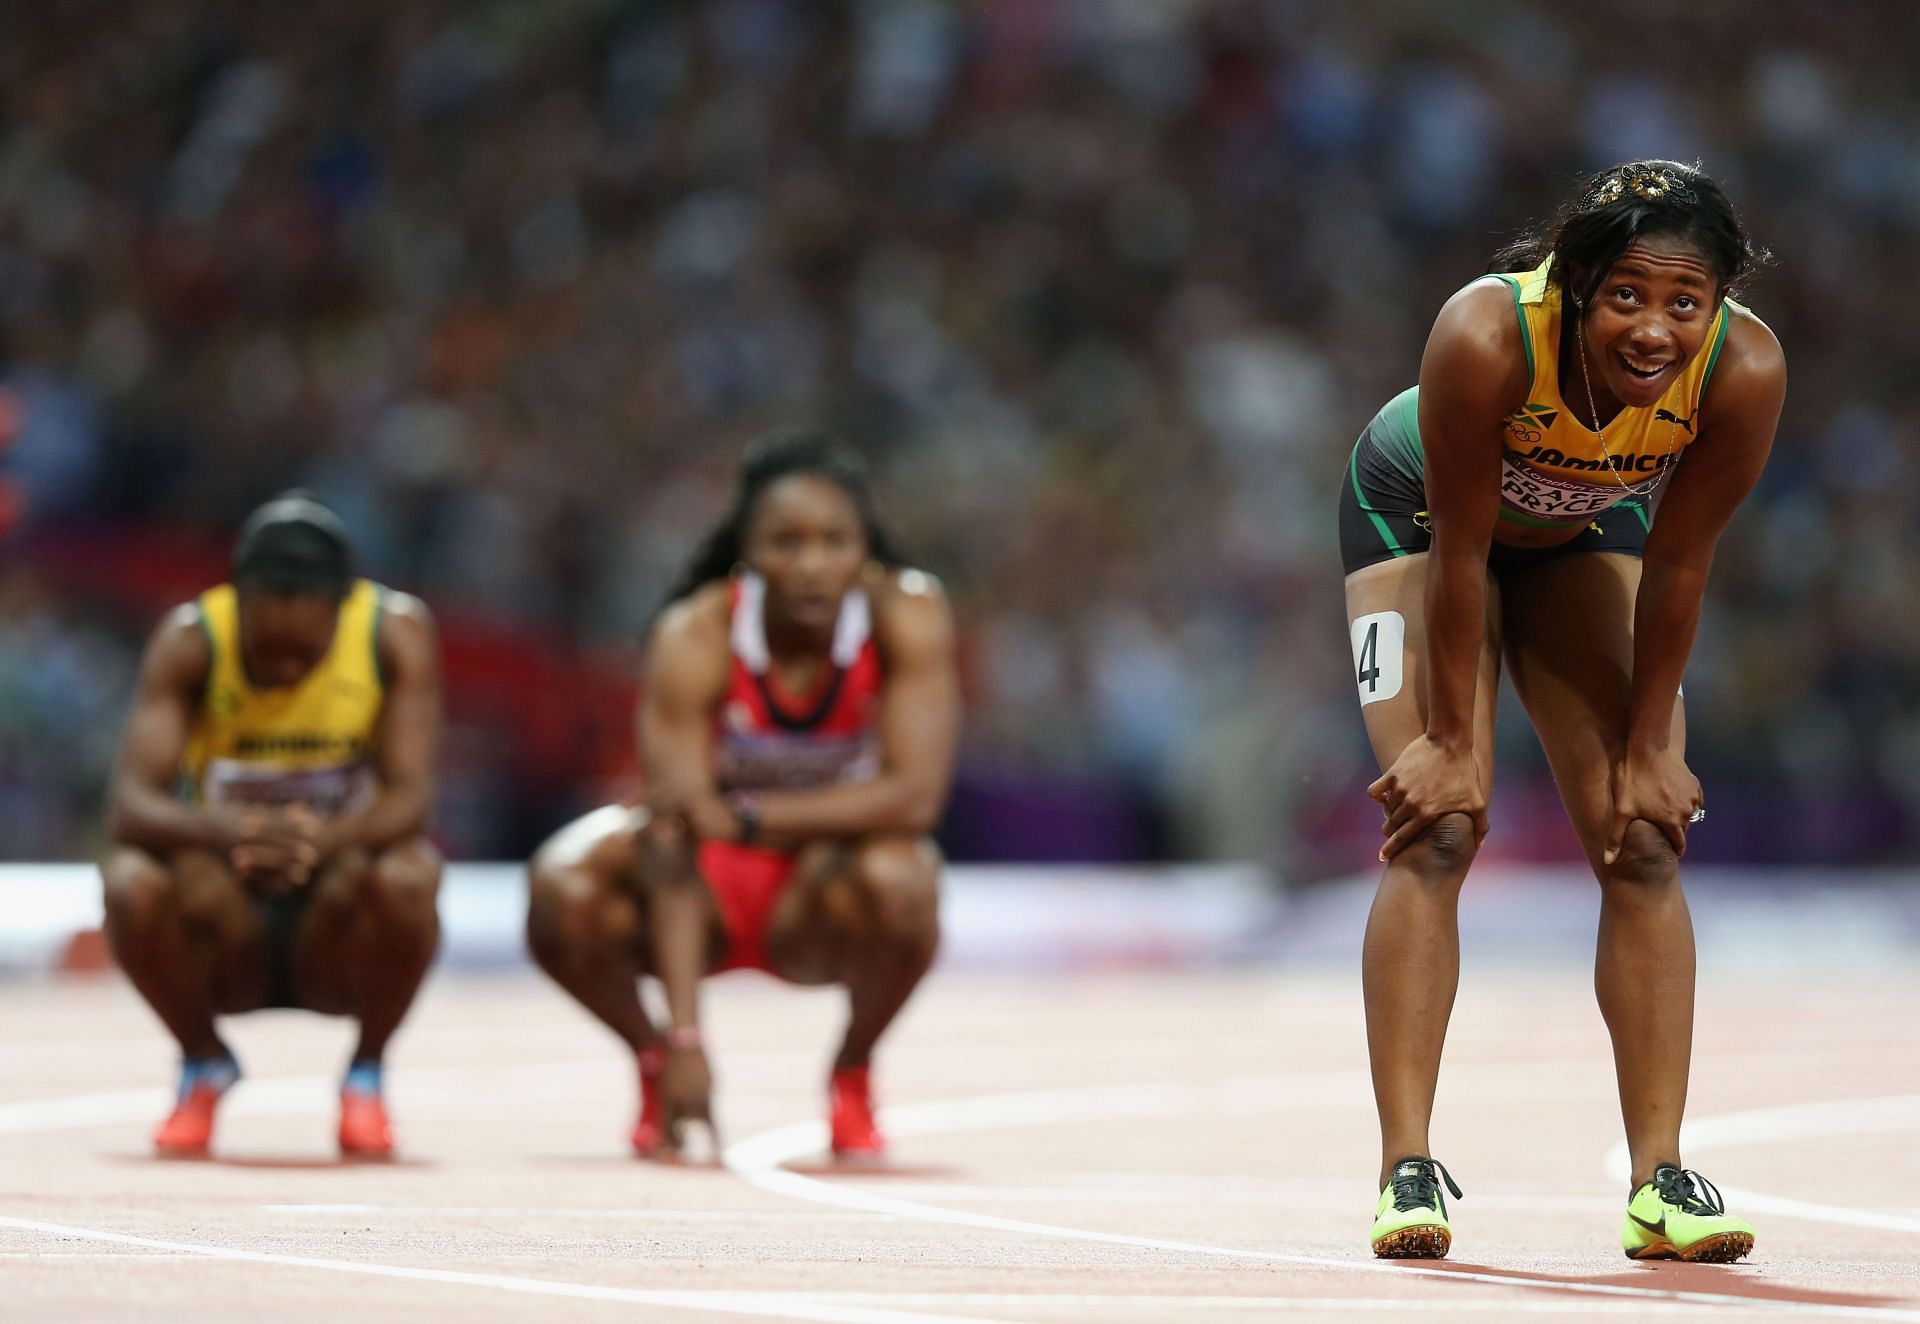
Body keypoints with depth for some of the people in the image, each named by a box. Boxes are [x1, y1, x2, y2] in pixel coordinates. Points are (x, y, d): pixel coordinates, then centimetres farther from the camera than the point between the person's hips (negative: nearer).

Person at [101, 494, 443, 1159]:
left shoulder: (397, 632, -15)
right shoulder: (189, 641, -16)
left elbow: (409, 798, -23)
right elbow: (130, 808, -25)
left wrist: (326, 839, -45)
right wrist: (229, 830, -47)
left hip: (341, 935, -1)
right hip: (227, 935, 1)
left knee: (403, 877, -34)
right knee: (131, 883, -31)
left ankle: (367, 1073, -5)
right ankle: (204, 1065, -1)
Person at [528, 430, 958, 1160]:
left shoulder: (909, 616, -20)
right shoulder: (694, 639, -23)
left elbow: (915, 796, -26)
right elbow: (674, 849, -28)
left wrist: (744, 815, -28)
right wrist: (684, 1041, -35)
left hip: (824, 897, 0)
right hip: (713, 887, 0)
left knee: (894, 881, -36)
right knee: (563, 888, -30)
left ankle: (853, 1074, -4)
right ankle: (656, 1067, 1)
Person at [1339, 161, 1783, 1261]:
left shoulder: (1747, 371, -34)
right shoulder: (1486, 336, -42)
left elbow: (1677, 566, -20)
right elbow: (1460, 552, -30)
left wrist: (1648, 749, -12)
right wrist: (1453, 741, -22)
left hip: (1587, 532, 3)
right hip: (1420, 514, -3)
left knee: (1646, 843, -5)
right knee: (1437, 832, -15)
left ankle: (1660, 1178, -2)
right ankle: (1408, 1170, -15)